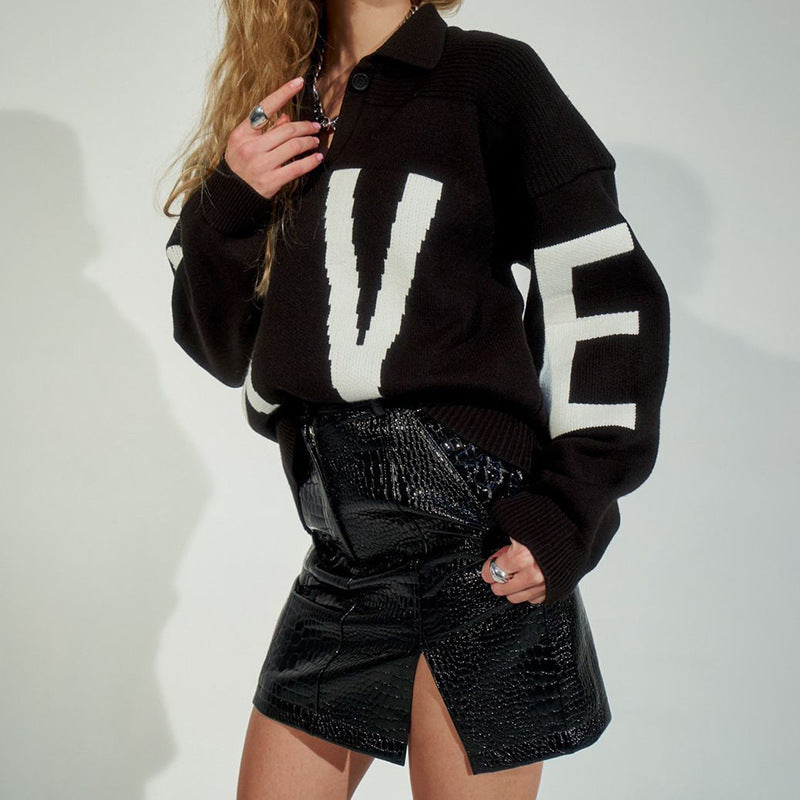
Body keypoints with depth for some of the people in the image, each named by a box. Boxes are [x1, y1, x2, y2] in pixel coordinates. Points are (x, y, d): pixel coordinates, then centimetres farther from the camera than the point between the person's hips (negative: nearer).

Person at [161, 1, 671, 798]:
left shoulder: (489, 75, 2)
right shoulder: (272, 113, 16)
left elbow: (607, 293, -4)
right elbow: (228, 348, 17)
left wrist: (573, 511, -13)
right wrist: (224, 208, -1)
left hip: (478, 533, -5)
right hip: (346, 552, 5)